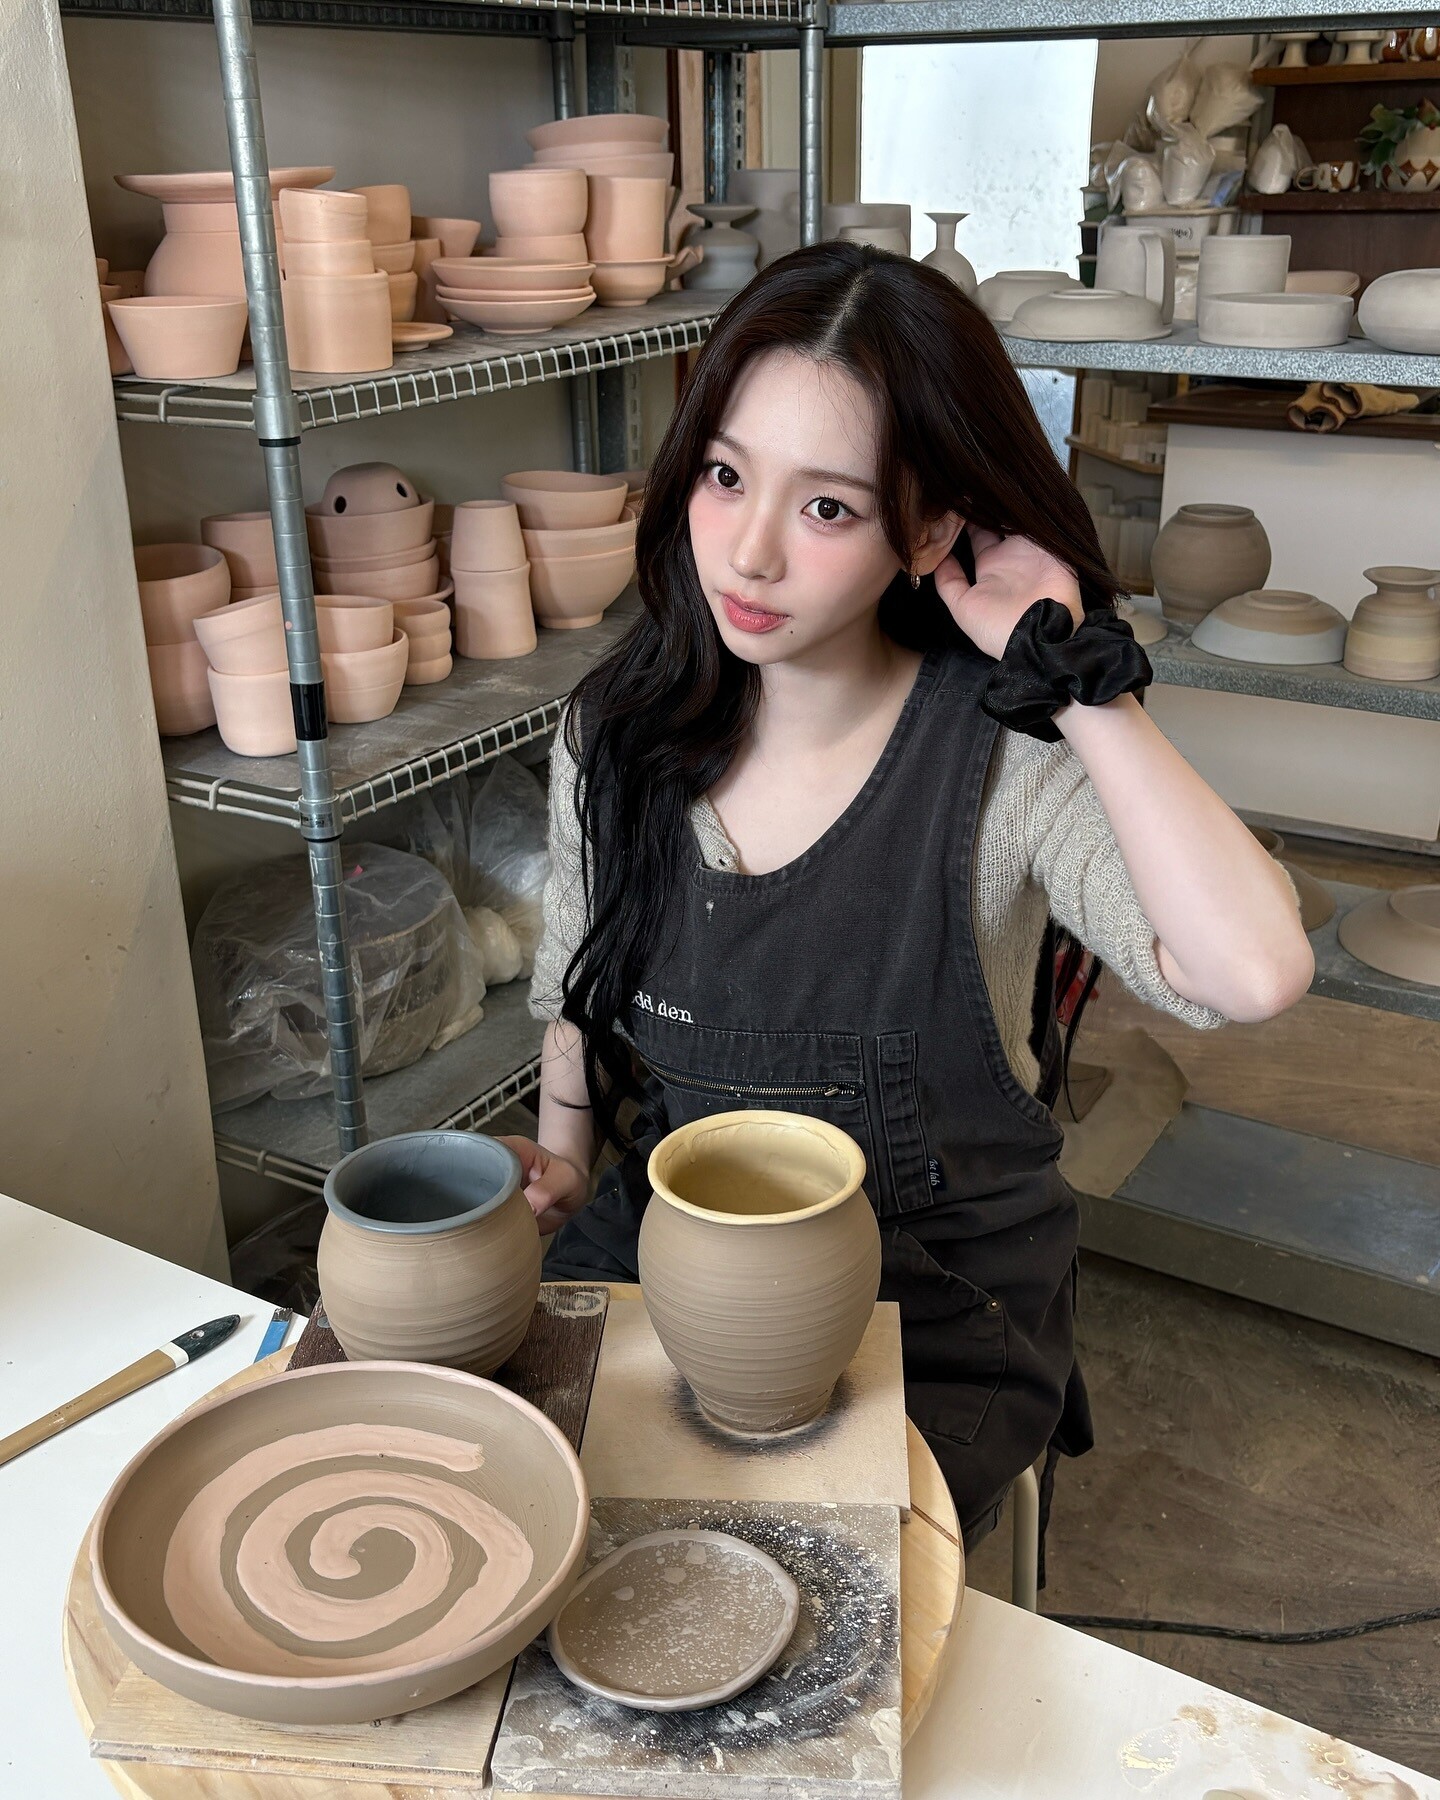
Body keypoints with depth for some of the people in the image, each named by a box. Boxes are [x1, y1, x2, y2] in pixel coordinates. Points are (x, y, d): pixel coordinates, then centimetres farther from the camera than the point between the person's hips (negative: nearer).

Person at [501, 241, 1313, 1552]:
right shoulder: (618, 734, -3)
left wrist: (1075, 674, -27)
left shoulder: (1001, 756, -16)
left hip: (933, 1330, -3)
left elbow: (1254, 973, -34)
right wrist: (558, 1166, -2)